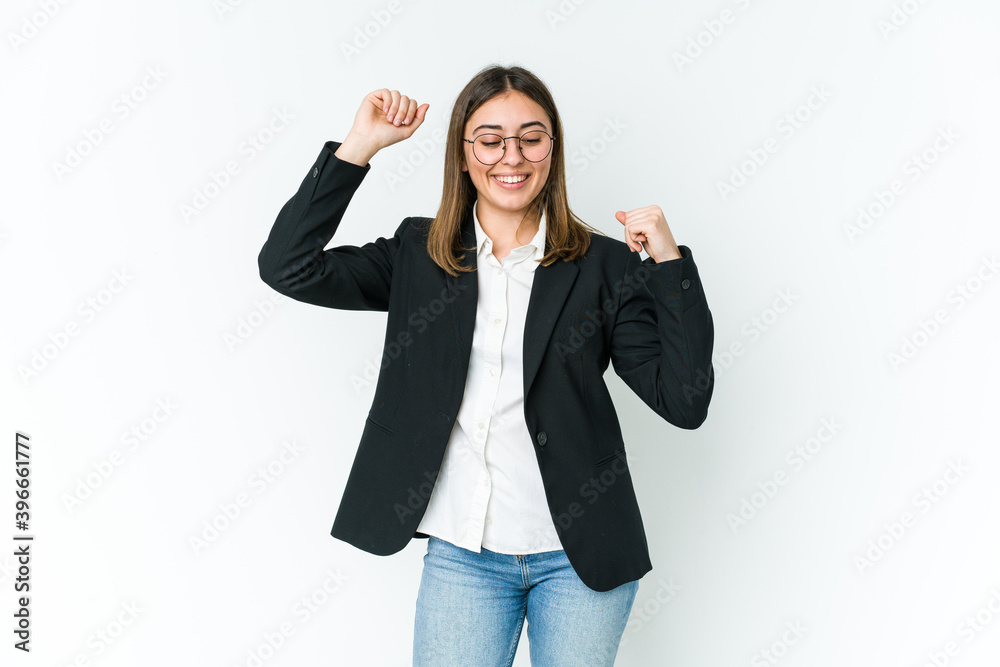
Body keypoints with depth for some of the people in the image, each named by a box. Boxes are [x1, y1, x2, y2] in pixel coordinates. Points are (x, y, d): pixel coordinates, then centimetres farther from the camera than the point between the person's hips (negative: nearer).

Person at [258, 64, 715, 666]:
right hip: (462, 553, 1)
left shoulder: (603, 265, -4)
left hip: (578, 556, 0)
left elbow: (685, 402, -8)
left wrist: (668, 262, -17)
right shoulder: (419, 255, 2)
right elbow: (287, 266, -7)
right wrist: (362, 144, -10)